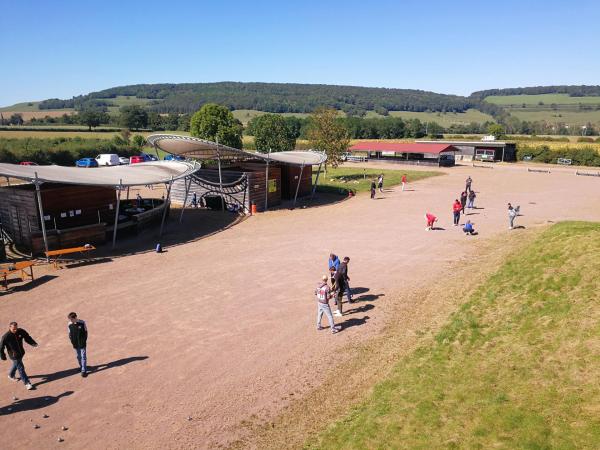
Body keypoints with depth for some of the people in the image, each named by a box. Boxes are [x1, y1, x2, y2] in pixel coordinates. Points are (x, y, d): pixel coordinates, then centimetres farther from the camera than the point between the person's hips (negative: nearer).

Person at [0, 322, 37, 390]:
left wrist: (33, 343, -12)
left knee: (16, 365, 28)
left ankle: (11, 375, 56)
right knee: (21, 368, -1)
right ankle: (27, 383, 10)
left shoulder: (21, 331, -13)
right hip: (14, 356, -5)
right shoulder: (6, 337, -25)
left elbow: (27, 337, 2)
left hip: (21, 353, 5)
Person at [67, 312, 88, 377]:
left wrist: (84, 340, -6)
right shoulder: (69, 324, -5)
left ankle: (84, 371, 1)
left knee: (83, 357, -3)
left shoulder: (82, 323, -13)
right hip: (75, 343, 3)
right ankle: (81, 366, 36)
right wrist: (72, 341, -2)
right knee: (78, 356, 15)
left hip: (82, 343, -3)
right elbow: (70, 333, 7)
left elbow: (85, 332, -3)